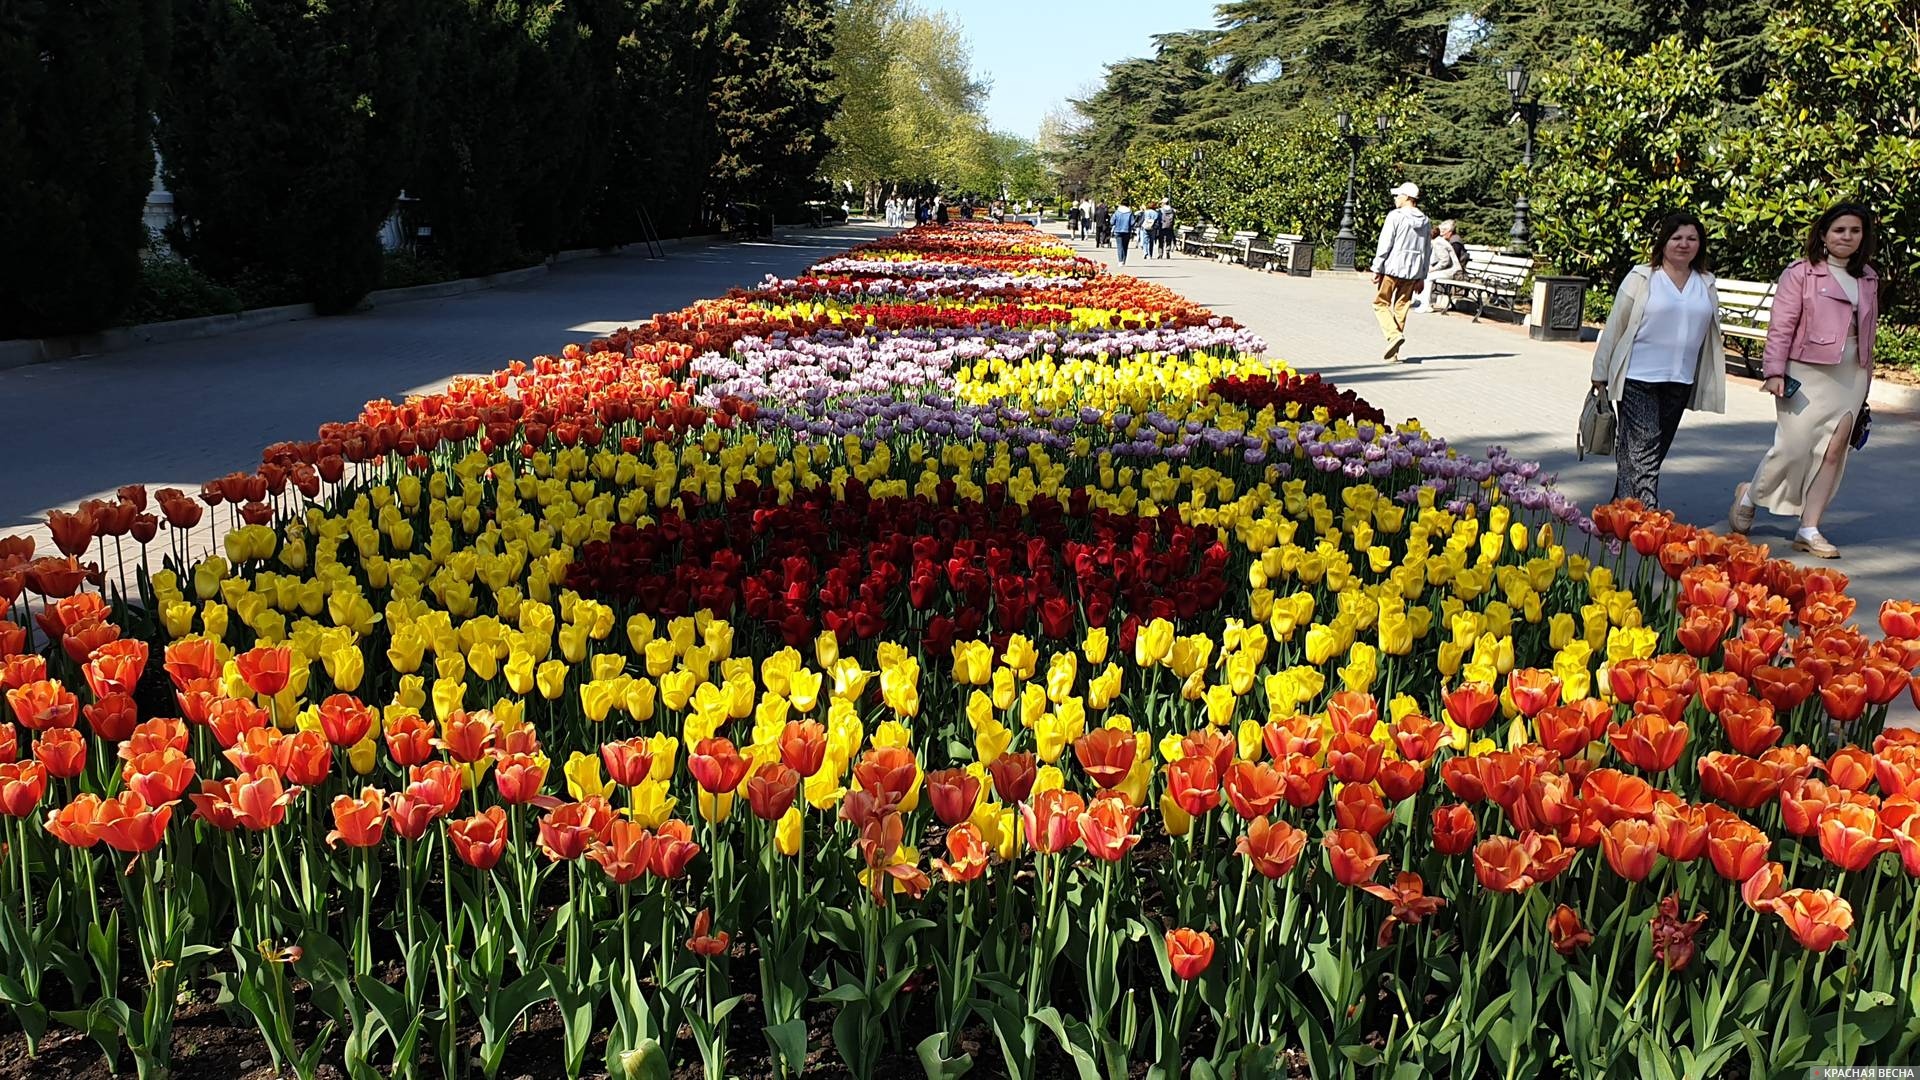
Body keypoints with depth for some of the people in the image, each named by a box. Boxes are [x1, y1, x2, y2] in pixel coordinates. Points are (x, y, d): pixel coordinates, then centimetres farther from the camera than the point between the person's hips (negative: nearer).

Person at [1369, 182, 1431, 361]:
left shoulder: (1395, 216, -9)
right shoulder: (1425, 221, 10)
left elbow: (1384, 245, -12)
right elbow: (1427, 251, 12)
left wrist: (1376, 269, -7)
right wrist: (1421, 277, 16)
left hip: (1392, 268, -5)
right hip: (1413, 271, 6)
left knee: (1380, 303, 6)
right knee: (1401, 307, 9)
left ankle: (1394, 334, -17)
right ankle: (1393, 352, 10)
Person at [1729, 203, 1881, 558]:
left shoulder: (1868, 279, 13)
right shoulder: (1801, 273, -4)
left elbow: (1867, 332, 18)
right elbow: (1781, 326, -8)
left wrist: (1865, 378, 18)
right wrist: (1774, 370, -14)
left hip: (1850, 376, 5)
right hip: (1807, 373, -5)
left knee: (1833, 451, 1)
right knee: (1794, 447, -7)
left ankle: (1809, 531, 8)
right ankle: (1749, 495, 22)